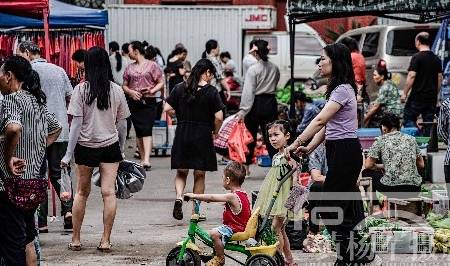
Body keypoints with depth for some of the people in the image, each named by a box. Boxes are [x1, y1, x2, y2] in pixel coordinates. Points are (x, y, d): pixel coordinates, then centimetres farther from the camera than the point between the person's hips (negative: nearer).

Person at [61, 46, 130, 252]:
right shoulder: (116, 90, -1)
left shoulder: (81, 89, -8)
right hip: (110, 145, 1)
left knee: (82, 192, 11)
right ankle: (106, 240, 0)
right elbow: (122, 124, 5)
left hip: (85, 146, -1)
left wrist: (69, 153, -7)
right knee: (109, 193, 0)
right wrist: (120, 147, 19)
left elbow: (77, 123, -10)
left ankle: (75, 239, 16)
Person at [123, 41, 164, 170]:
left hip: (149, 102, -4)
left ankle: (147, 160, -25)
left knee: (147, 130, -15)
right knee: (139, 132, 6)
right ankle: (142, 159, 13)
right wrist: (131, 92, -5)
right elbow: (124, 86, 15)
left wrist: (152, 90, -14)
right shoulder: (130, 68, 13)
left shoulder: (152, 65, 1)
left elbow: (161, 83, 2)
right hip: (134, 102, 4)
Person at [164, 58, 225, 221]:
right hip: (203, 135, -2)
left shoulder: (180, 88, 2)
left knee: (181, 172, 14)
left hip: (182, 134, 2)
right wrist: (215, 133, 4)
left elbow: (167, 109, -1)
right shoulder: (211, 92, -8)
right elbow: (219, 117, -12)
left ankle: (179, 197, -13)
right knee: (199, 175, 10)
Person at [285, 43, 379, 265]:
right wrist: (309, 148, 2)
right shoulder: (337, 89, 17)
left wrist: (296, 143, -27)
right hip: (338, 152, 10)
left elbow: (320, 120, -24)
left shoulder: (343, 90, -15)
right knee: (347, 209, 10)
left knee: (329, 208, -8)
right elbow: (327, 126, 14)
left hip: (346, 152, -10)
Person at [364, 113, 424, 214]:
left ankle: (376, 207, 12)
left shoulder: (381, 141, 2)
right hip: (414, 190, 4)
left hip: (392, 189, -4)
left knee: (367, 173, 23)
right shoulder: (411, 139, 11)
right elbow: (421, 164, 18)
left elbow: (368, 165, 6)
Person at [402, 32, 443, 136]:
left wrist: (404, 93, -10)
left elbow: (411, 76, -15)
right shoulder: (436, 59, 10)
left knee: (408, 119, 0)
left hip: (417, 96, -6)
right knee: (429, 122, 9)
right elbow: (440, 78, 13)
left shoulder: (417, 57, -10)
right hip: (432, 98, 6)